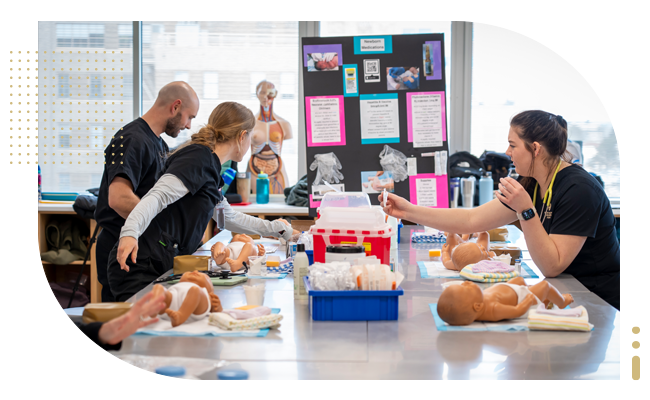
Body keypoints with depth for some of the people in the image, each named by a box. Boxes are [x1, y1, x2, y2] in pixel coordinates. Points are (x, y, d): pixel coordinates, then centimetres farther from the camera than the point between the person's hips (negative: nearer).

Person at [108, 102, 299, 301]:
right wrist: (130, 232, -39)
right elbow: (158, 196, -23)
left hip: (165, 266, 10)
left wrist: (275, 229, 46)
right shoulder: (198, 158, -9)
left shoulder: (210, 167, 22)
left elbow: (228, 217, 36)